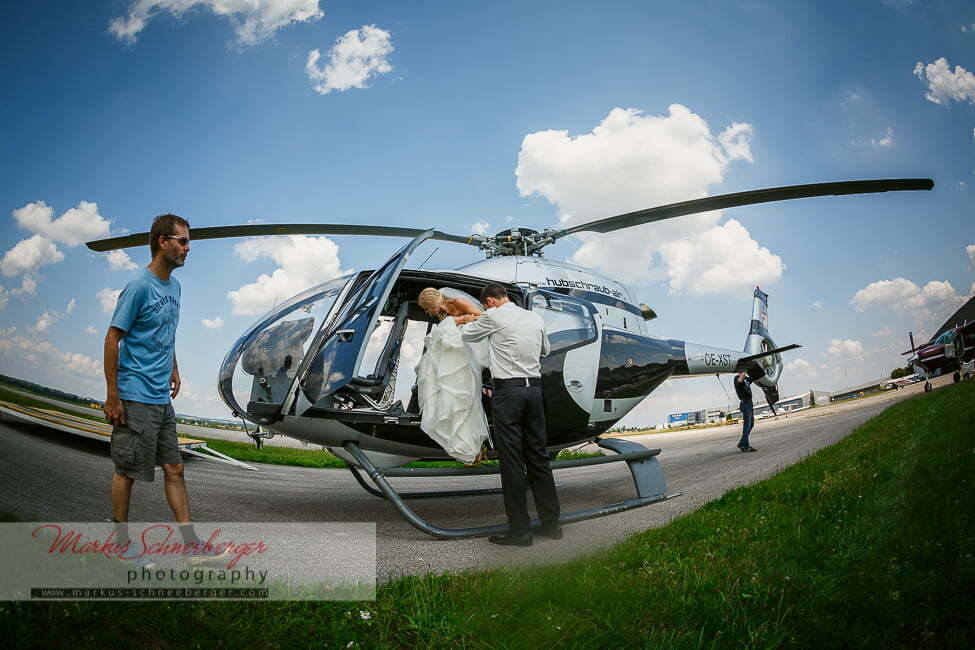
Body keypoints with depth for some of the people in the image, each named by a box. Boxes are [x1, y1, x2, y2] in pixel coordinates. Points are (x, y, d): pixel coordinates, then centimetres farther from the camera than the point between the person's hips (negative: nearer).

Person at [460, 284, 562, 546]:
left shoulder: (493, 316, -3)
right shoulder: (535, 318, 12)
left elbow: (466, 334, 14)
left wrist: (472, 321, 35)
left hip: (508, 390, -6)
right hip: (535, 388, 6)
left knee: (512, 460, -3)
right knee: (538, 457, 11)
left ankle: (520, 531, -1)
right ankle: (551, 523, 16)